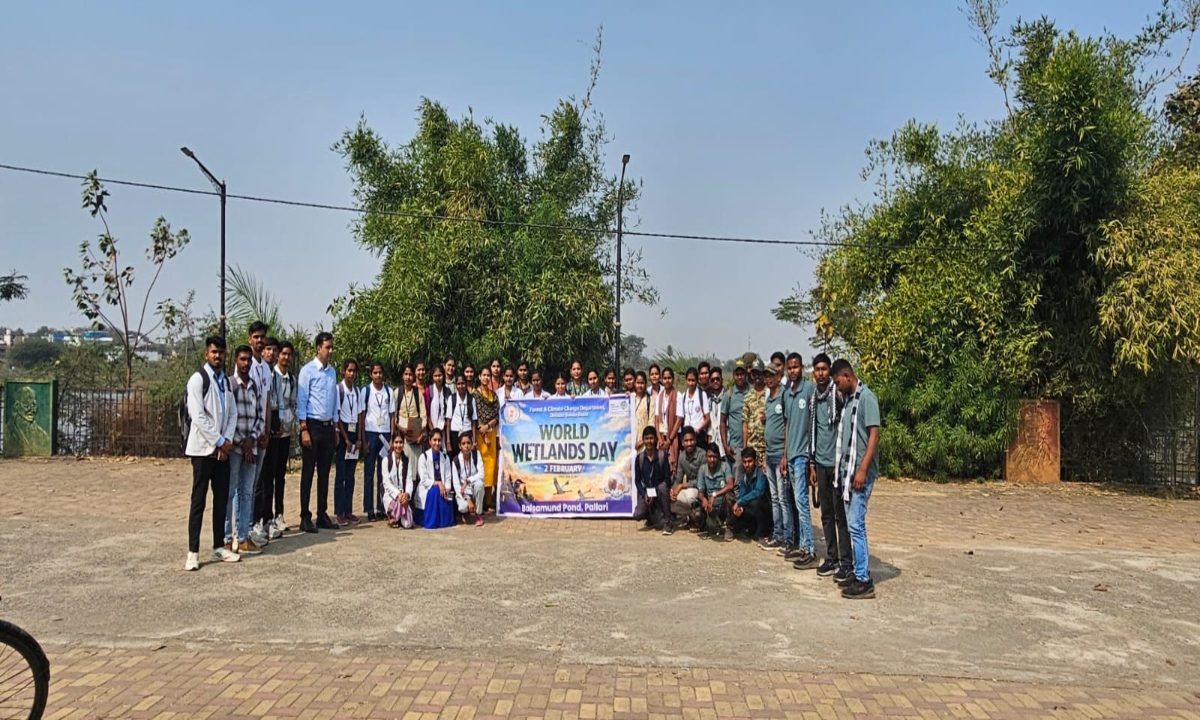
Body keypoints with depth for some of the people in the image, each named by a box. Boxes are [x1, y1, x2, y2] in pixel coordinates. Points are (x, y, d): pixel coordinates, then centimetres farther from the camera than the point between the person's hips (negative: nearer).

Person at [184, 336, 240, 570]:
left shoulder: (226, 381, 12)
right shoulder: (198, 379, -8)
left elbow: (232, 413, 10)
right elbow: (197, 416, -15)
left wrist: (228, 440, -4)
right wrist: (219, 441, -13)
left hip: (223, 449, 6)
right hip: (203, 448, -6)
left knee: (222, 498, 9)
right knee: (198, 500, -3)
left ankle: (219, 547, 17)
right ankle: (193, 552, 2)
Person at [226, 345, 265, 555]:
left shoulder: (255, 387, 12)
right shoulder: (228, 384, -4)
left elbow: (260, 416, 11)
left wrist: (252, 439, -5)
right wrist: (241, 442, -10)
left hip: (251, 446, 6)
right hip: (233, 447, -5)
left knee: (247, 493, 8)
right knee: (229, 492, -1)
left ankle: (243, 537, 14)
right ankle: (227, 538, 5)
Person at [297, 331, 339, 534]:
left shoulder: (332, 371, 10)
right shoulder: (308, 370, -8)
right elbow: (301, 401, -11)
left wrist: (335, 427, 13)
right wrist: (304, 430, -15)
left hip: (328, 426, 6)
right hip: (312, 426, -6)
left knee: (324, 473, 10)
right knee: (308, 473, 1)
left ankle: (322, 515, 18)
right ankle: (305, 517, 7)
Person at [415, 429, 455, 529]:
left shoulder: (445, 457, 8)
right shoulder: (423, 457, -5)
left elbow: (448, 478, 2)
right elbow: (423, 480, -11)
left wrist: (447, 489, -17)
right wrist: (437, 483, -23)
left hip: (442, 488, 3)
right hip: (427, 489, -3)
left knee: (448, 498, -27)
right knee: (435, 491, -34)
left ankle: (445, 519, 5)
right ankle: (431, 521, -16)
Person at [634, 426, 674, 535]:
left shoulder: (662, 455, -9)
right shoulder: (640, 458, -2)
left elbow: (667, 478, -10)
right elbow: (637, 480, 2)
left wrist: (654, 494, -19)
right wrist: (644, 494, -15)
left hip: (659, 491, -2)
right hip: (645, 492, 2)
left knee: (662, 487, -38)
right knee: (637, 515, -23)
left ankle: (668, 521, -21)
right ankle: (651, 517, 19)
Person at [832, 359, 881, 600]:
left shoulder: (866, 398, -11)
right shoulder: (849, 399, 15)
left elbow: (874, 435, -17)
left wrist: (862, 469, -21)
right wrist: (843, 469, 14)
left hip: (860, 472, -9)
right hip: (847, 470, 9)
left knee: (855, 524, -9)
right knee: (853, 525, 12)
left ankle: (864, 581, -3)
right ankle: (859, 574, 19)